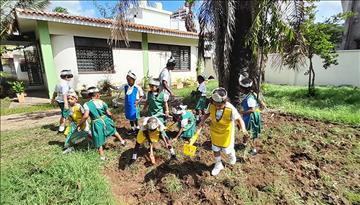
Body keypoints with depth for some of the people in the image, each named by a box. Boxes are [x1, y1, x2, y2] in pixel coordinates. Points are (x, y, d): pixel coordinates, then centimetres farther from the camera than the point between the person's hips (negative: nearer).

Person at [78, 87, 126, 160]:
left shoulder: (87, 104, -12)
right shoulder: (102, 102, -2)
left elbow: (86, 116, -24)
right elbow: (109, 113, 0)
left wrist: (79, 124, -13)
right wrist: (110, 118, 21)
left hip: (97, 124, -3)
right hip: (106, 120, 3)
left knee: (99, 141, 13)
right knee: (114, 130, 32)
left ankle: (102, 157, 26)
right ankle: (122, 141, 46)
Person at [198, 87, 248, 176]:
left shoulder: (231, 109, -32)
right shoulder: (211, 105, -23)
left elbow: (238, 119, -25)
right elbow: (207, 113, -3)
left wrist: (243, 128, -43)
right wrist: (202, 121, -15)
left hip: (226, 133, -3)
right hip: (214, 131, 3)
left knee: (227, 150, 16)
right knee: (215, 149, 18)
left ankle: (232, 157, 56)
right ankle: (218, 165, 45)